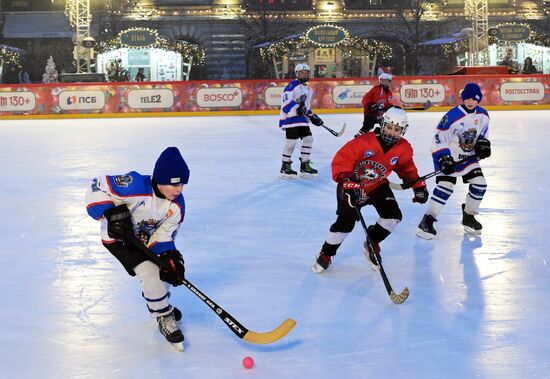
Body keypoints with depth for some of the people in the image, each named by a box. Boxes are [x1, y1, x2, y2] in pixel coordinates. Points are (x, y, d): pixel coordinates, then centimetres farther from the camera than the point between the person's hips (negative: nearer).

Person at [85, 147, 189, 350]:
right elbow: (97, 187, -32)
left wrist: (170, 258, -27)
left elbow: (164, 235, -11)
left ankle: (158, 304, 42)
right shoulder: (136, 186, -37)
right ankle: (164, 318, 2)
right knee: (150, 273, -19)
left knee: (167, 270, 11)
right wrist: (112, 214, -40)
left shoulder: (176, 205, -17)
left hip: (147, 238, 7)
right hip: (117, 237, -7)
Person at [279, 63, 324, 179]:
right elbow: (285, 101, -20)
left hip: (302, 119, 9)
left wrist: (313, 117, 16)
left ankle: (305, 165, 14)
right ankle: (285, 167, 1)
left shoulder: (308, 89, 18)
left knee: (308, 139, 5)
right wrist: (297, 109, -27)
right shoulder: (292, 86, -11)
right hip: (290, 118, -9)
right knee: (291, 141, -9)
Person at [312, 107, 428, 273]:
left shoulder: (403, 149, -8)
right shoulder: (364, 141, -26)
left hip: (377, 186, 5)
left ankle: (371, 244, 15)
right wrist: (347, 182, -37)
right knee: (346, 221, -17)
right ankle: (326, 254, 5)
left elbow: (407, 168, 11)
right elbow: (341, 160, -26)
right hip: (352, 186, -5)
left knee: (393, 216, -11)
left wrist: (418, 185, 1)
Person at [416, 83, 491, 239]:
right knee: (445, 186, -19)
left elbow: (483, 133, 17)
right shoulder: (452, 116, -21)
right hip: (449, 157, -6)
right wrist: (443, 159, -25)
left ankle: (468, 216, 19)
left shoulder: (483, 115, -1)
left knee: (480, 184, 0)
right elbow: (439, 139, -19)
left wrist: (483, 144, -2)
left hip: (469, 156, 7)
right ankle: (427, 220, -15)